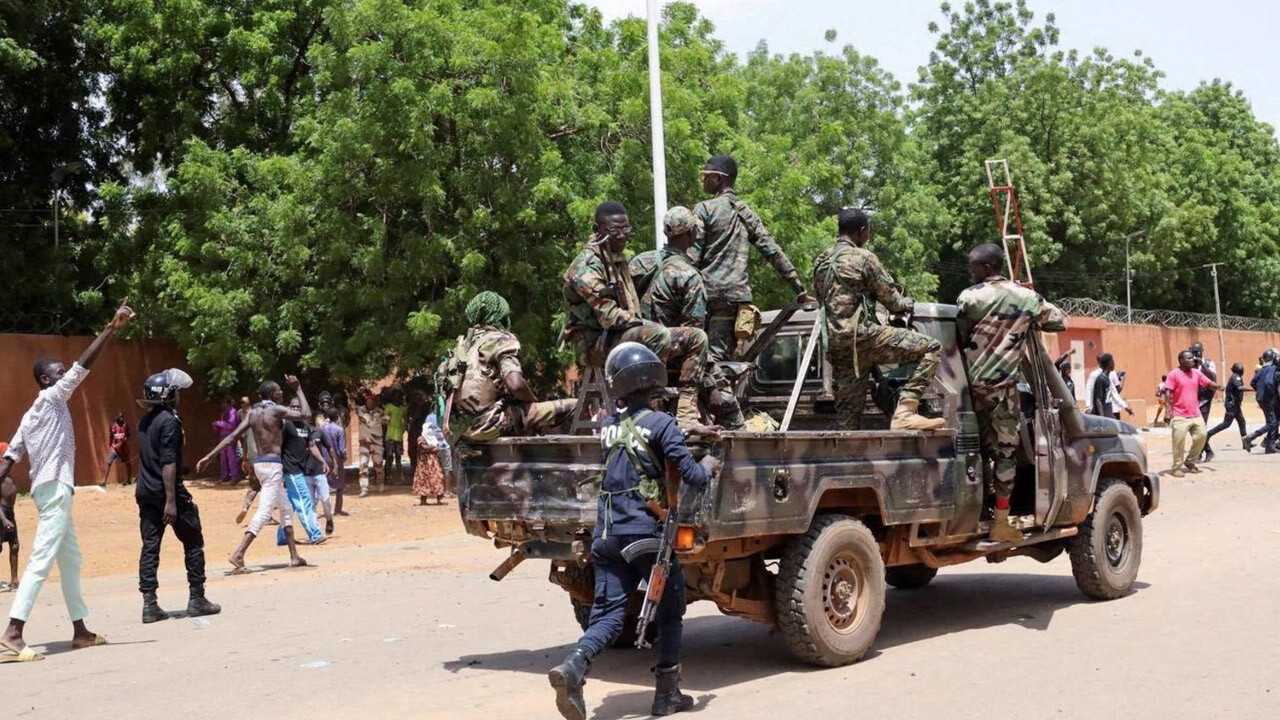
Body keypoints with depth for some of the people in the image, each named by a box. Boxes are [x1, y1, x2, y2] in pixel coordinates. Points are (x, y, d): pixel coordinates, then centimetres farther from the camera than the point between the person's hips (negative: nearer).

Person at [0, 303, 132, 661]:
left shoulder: (32, 414, 18)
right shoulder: (50, 399, -6)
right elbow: (83, 365, -15)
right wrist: (112, 327, -17)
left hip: (52, 488, 10)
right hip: (55, 488, -10)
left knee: (70, 561, 14)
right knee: (42, 560, -14)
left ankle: (80, 630, 19)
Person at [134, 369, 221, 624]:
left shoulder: (145, 421, 12)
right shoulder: (169, 421, -14)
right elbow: (168, 463, -20)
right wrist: (171, 501, -21)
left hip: (146, 494, 8)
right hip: (168, 491, -8)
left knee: (149, 547, 5)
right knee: (193, 543, 5)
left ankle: (149, 604, 2)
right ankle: (197, 599, 9)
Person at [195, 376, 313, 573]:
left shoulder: (252, 412, 8)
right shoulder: (276, 410, -11)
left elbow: (232, 436, 3)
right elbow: (305, 414, -11)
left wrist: (209, 457, 2)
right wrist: (298, 389, -1)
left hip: (259, 463, 9)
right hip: (272, 464, -9)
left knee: (285, 509, 17)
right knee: (264, 511, -12)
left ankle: (294, 556, 21)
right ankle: (238, 555, -24)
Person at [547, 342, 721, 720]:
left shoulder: (609, 424, 11)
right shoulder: (660, 423, -8)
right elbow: (692, 477, -11)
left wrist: (688, 430, 34)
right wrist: (709, 465, 10)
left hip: (606, 533, 5)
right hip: (646, 533, -5)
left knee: (608, 614, 5)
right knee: (670, 610, 13)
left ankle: (574, 665, -23)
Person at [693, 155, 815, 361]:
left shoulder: (704, 209, -2)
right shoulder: (747, 214, 16)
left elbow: (693, 257, -8)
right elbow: (773, 252, 13)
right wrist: (800, 290, 14)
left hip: (710, 291, -5)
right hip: (738, 295, 5)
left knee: (712, 358, -7)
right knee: (725, 357, 6)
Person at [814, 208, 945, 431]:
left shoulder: (820, 262, 19)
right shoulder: (862, 257, -2)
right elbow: (891, 299, 0)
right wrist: (906, 304, 23)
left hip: (835, 346, 8)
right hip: (861, 336, -8)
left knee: (848, 417, 11)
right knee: (931, 348, -7)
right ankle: (905, 411, -18)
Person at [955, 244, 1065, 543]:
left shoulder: (969, 297, -4)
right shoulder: (1026, 298, 1)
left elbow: (960, 338, 4)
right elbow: (1060, 321, 12)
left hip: (972, 383, 1)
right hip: (1003, 385, -1)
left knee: (980, 449, 13)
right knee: (1005, 452, 2)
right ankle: (1001, 523, 0)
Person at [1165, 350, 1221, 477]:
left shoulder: (1197, 373, 9)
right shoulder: (1174, 374, -6)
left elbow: (1210, 384, 10)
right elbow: (1168, 393, -9)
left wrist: (1217, 386, -14)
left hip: (1196, 414, 6)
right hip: (1180, 416, -6)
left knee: (1201, 436, 4)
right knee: (1179, 441, -9)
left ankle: (1189, 461, 23)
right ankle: (1176, 468, 3)